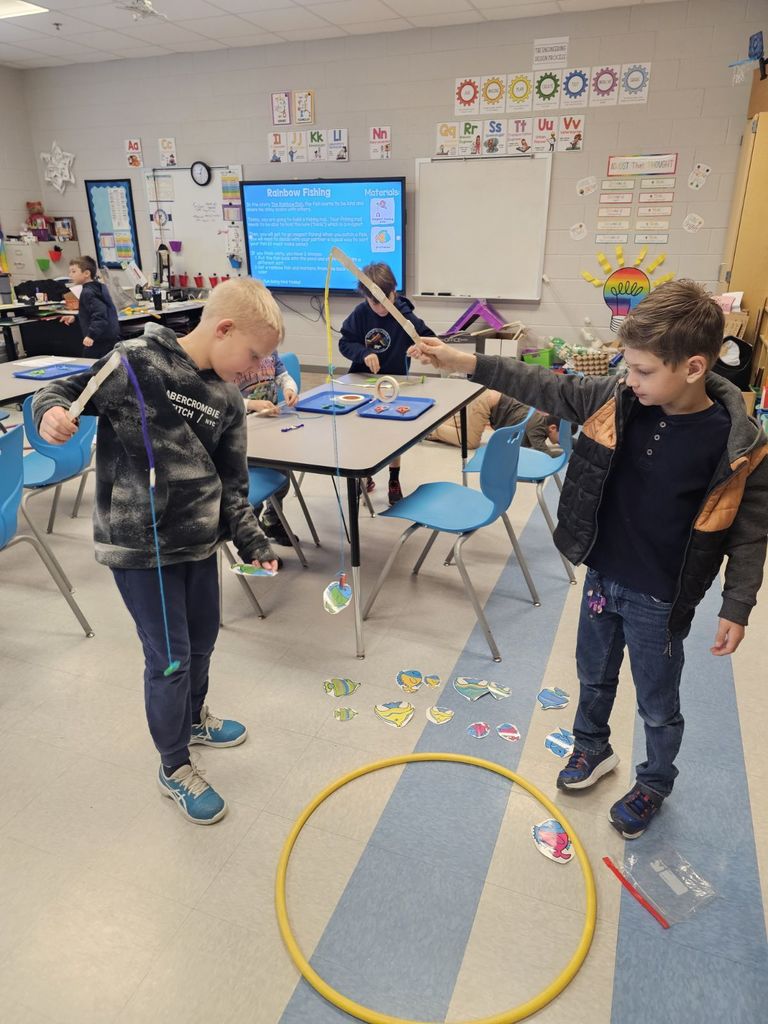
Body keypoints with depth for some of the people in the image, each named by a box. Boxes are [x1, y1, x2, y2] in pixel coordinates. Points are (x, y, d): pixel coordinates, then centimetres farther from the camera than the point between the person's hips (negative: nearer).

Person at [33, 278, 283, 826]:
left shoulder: (228, 401, 3)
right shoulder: (137, 363, -15)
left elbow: (233, 485, 7)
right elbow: (66, 392, -6)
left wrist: (254, 544, 1)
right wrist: (51, 412, -28)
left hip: (200, 541, 7)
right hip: (138, 545, -6)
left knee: (203, 639, 22)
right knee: (170, 657, 3)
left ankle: (193, 717, 51)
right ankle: (175, 767, 27)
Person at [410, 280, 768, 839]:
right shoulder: (618, 400, -11)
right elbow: (549, 389, -6)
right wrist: (468, 362, -13)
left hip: (659, 599, -4)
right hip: (602, 578, 4)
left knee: (658, 705, 18)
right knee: (595, 677, 26)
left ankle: (654, 783, 46)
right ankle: (593, 748, 53)